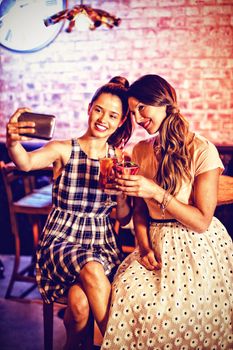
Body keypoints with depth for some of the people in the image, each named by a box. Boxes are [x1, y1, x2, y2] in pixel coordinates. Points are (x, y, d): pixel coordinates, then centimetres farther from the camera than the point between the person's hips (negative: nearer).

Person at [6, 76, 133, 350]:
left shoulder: (119, 159, 5)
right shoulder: (63, 150, -3)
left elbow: (124, 219, 6)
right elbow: (26, 163, -27)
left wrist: (121, 193, -15)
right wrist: (13, 142, -49)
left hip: (102, 243, 2)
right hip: (61, 241, -1)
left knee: (81, 300, -28)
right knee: (92, 269, -33)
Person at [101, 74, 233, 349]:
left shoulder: (202, 150, -11)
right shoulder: (140, 150, 7)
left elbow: (202, 221, -13)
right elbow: (140, 210, 11)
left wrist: (156, 192, -22)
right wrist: (144, 246, -6)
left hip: (198, 247, -4)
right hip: (157, 245, 5)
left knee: (172, 309, -24)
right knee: (128, 292, -20)